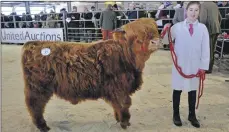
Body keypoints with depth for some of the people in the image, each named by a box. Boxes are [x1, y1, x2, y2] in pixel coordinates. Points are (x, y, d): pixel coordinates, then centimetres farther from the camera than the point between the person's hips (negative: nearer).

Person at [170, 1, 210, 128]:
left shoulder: (202, 28, 0)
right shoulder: (177, 27, -2)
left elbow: (205, 48, 0)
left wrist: (203, 66, -2)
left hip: (195, 65, 1)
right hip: (179, 64, -1)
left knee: (193, 90, 14)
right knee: (177, 89, 10)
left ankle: (192, 115, 32)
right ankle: (176, 114, 28)